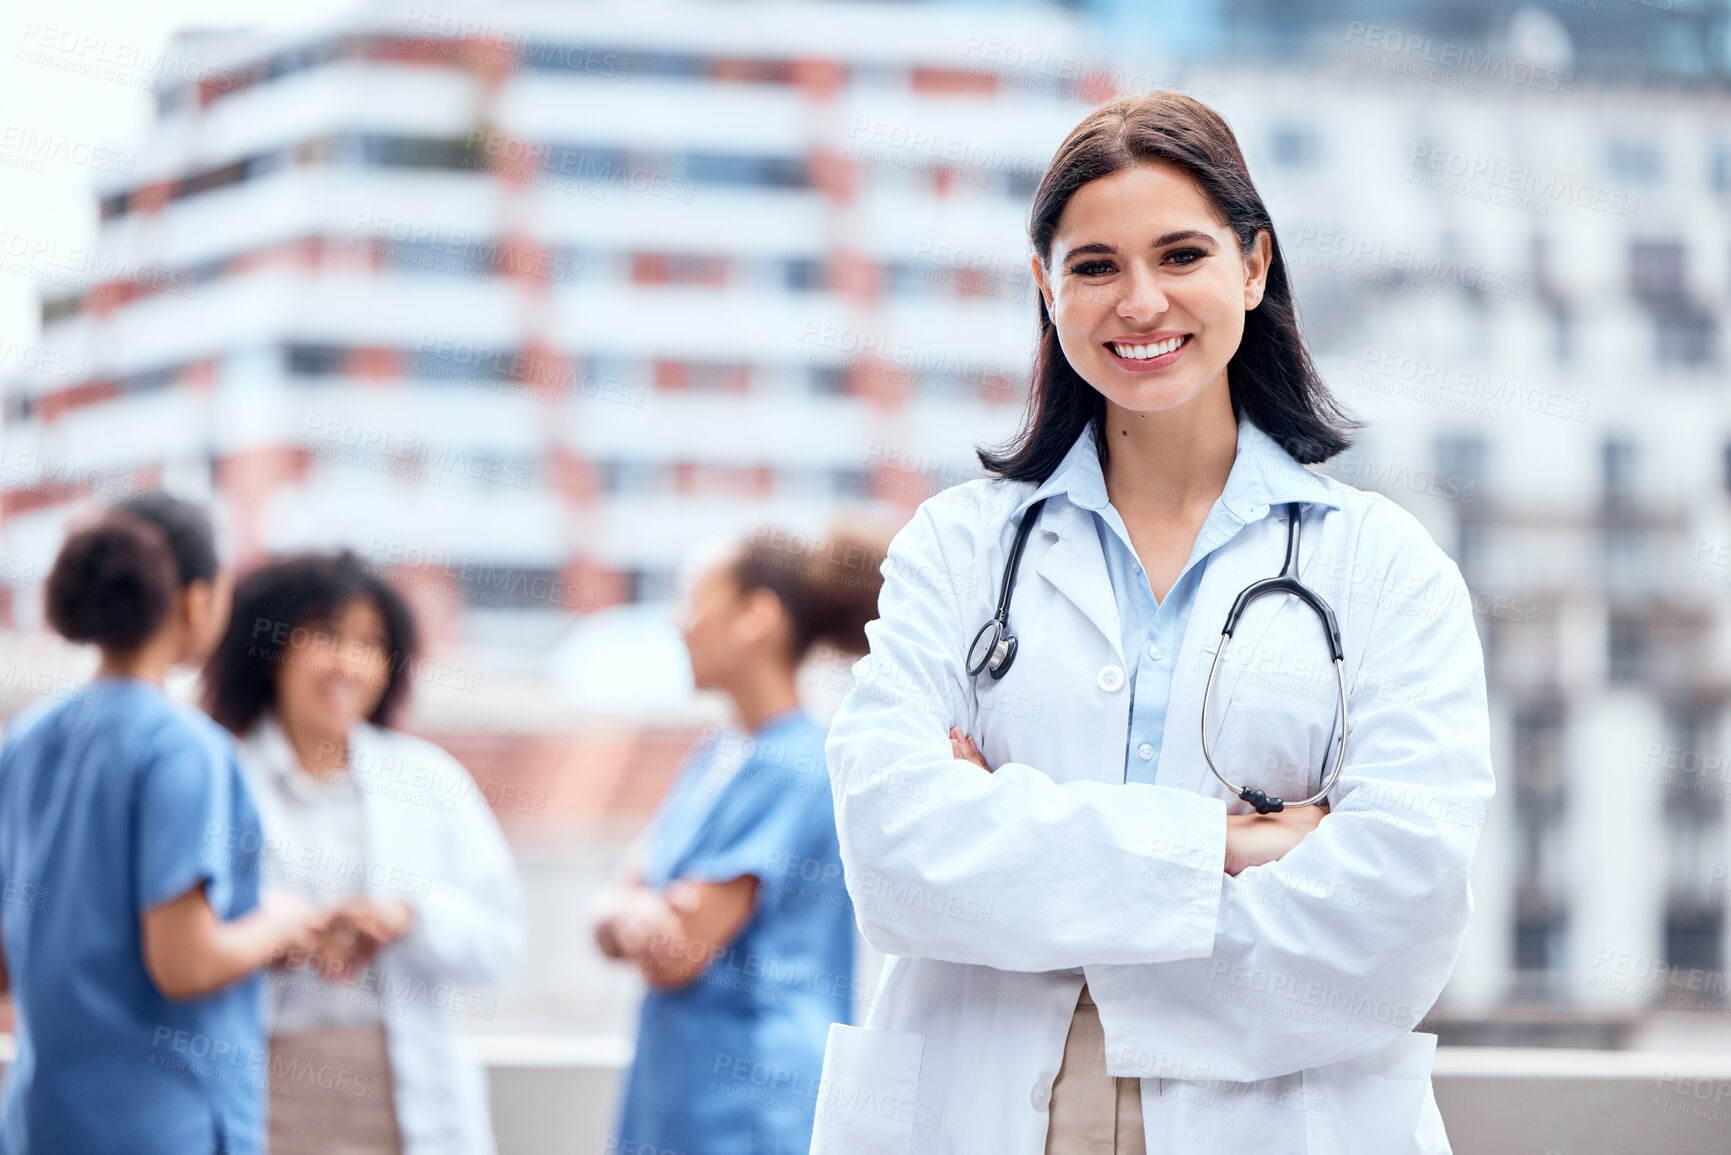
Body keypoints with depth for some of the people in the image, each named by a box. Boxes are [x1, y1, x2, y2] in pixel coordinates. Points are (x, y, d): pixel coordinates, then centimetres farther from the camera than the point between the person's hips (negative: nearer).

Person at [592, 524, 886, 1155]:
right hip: (671, 1091, 9)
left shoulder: (797, 765, -14)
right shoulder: (712, 757, 15)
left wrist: (628, 910, 3)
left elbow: (674, 956, -16)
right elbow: (612, 933, 12)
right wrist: (635, 916, -10)